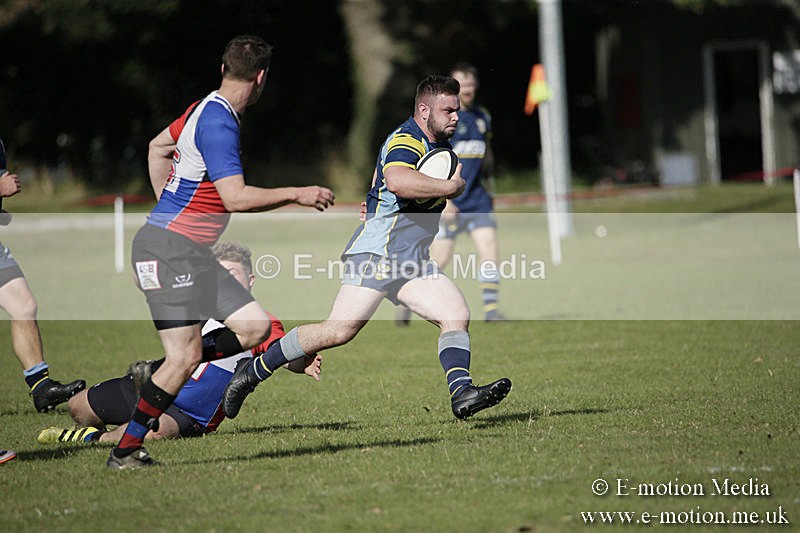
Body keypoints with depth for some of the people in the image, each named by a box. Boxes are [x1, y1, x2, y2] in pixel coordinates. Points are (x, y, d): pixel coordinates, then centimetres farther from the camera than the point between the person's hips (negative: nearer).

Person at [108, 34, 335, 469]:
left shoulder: (206, 110, 13)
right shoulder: (217, 123, -18)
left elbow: (158, 147, 30)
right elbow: (236, 198, -24)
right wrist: (298, 195, -14)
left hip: (193, 252, 10)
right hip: (169, 249, -10)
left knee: (255, 327, 0)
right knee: (185, 355, -12)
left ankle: (154, 376, 6)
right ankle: (125, 451, -4)